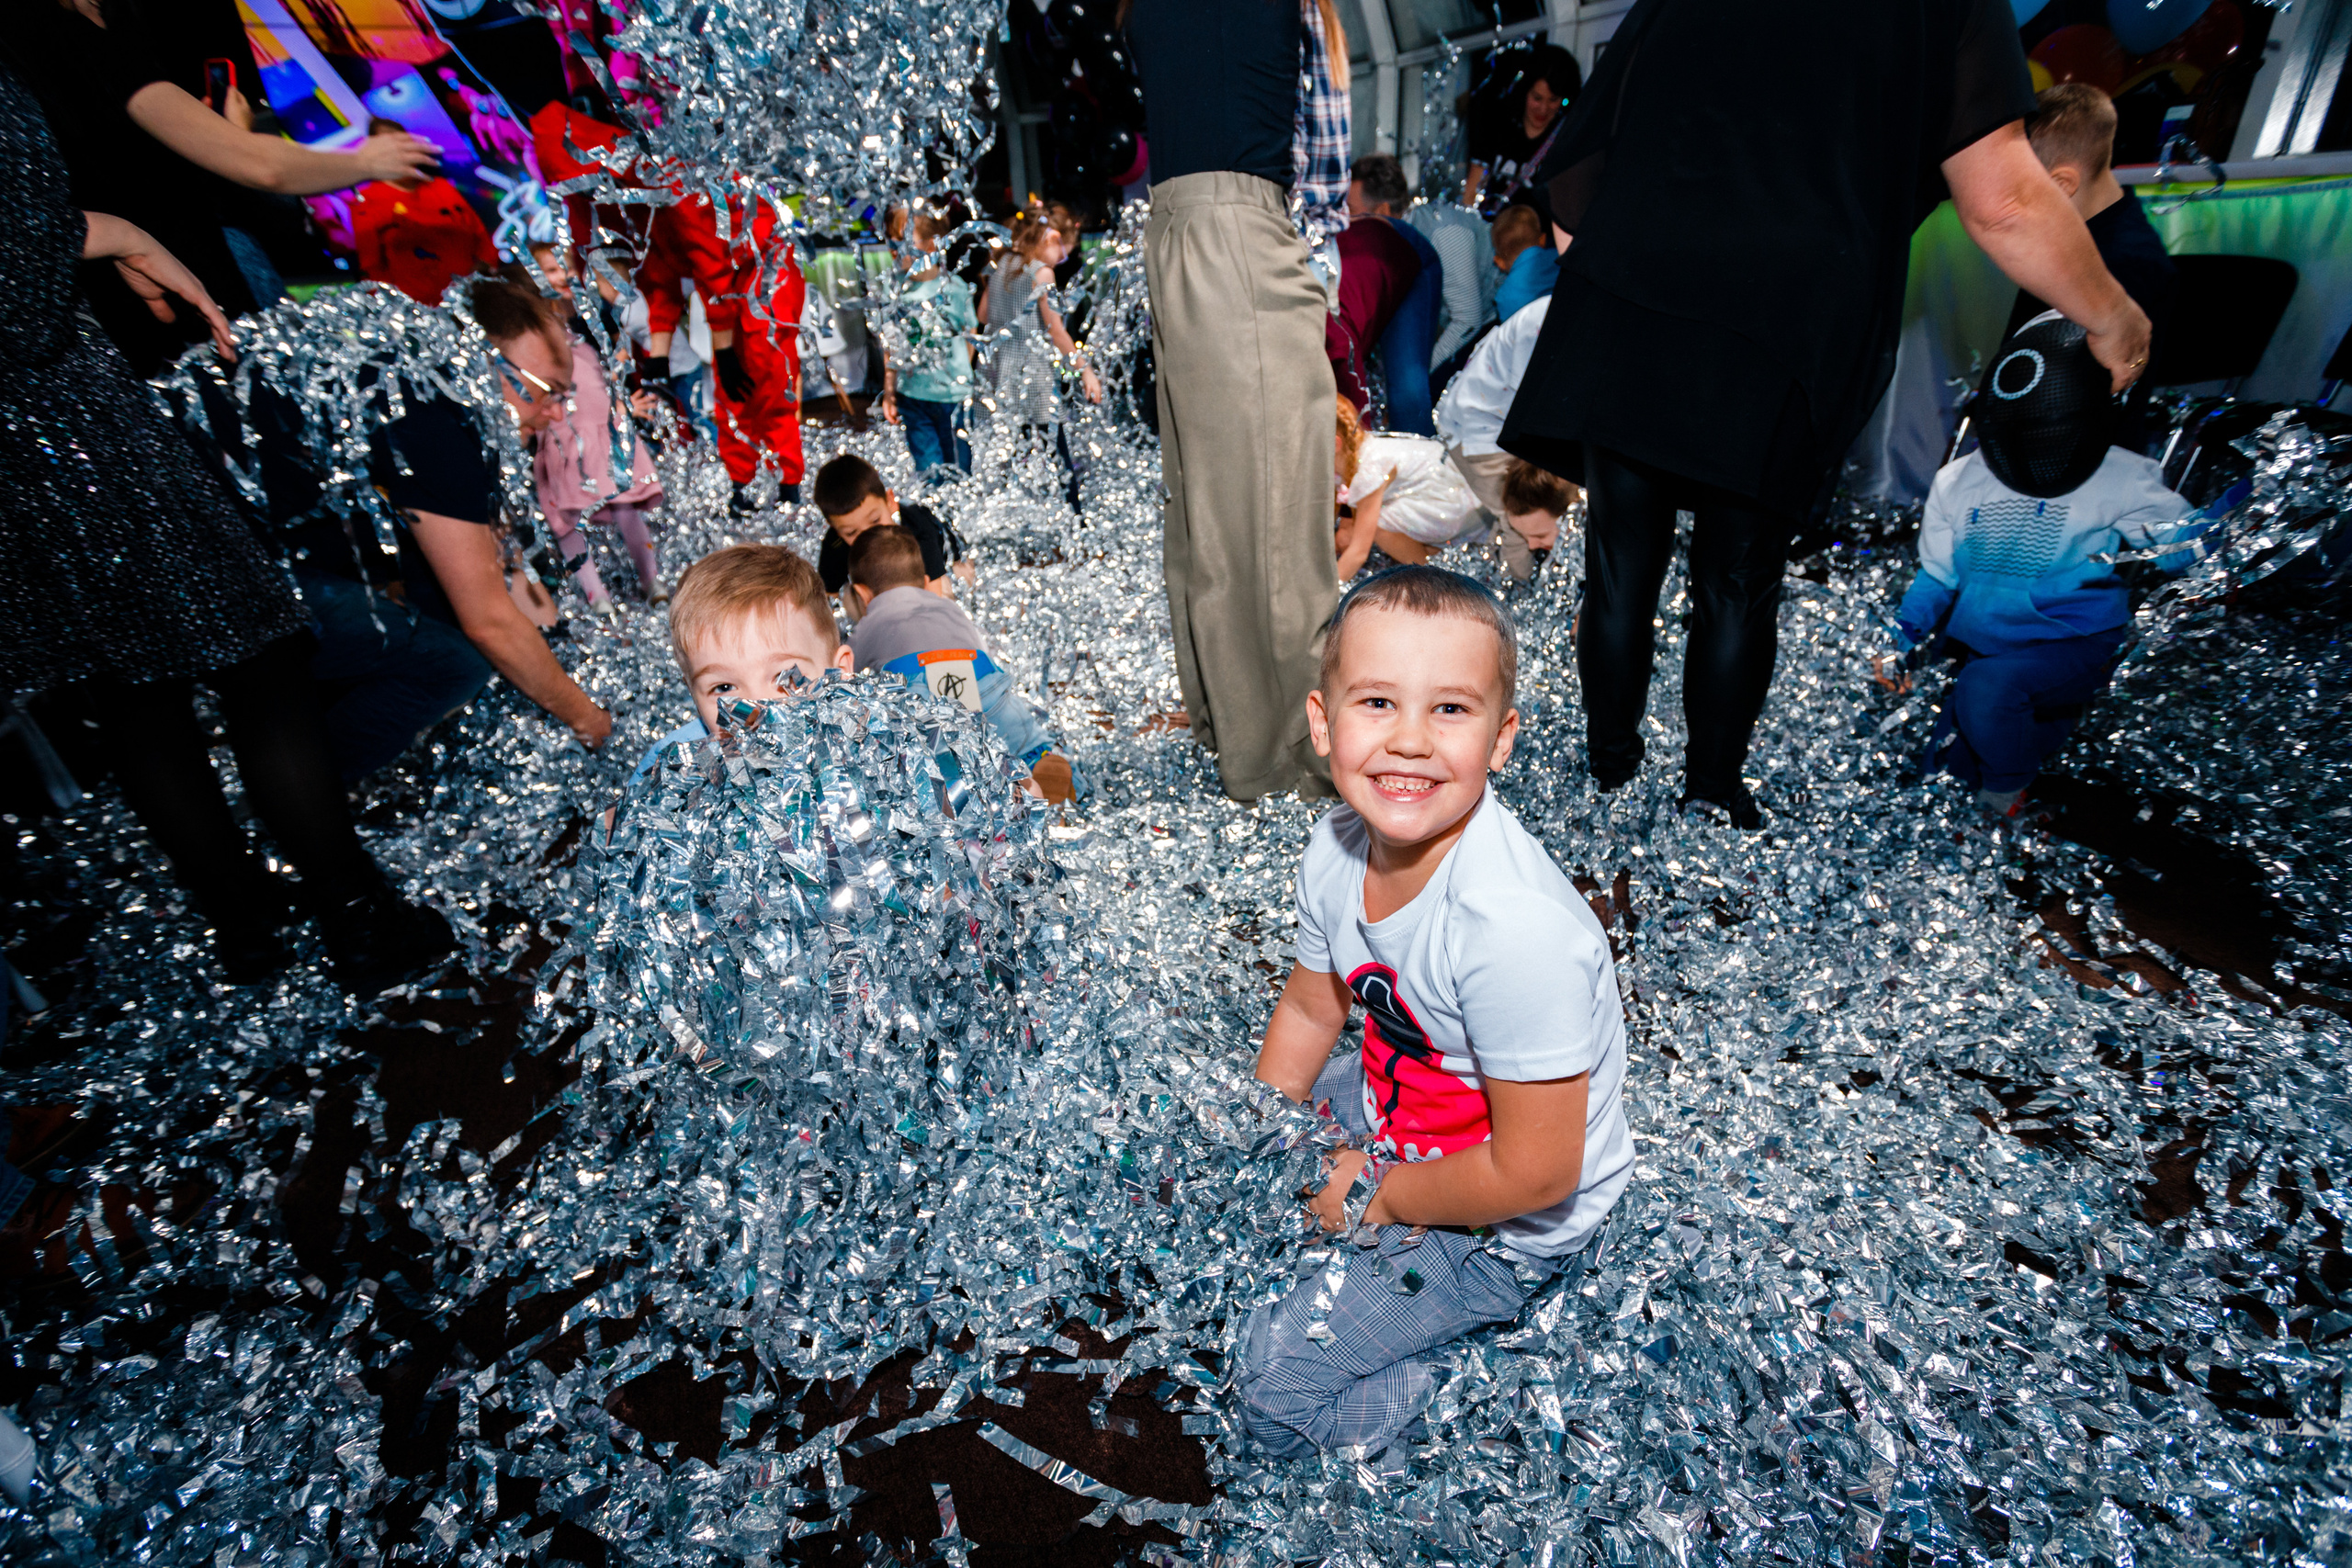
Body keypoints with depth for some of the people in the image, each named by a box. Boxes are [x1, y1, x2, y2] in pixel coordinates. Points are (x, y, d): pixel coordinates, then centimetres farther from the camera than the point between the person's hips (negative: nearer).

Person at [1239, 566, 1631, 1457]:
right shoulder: (1337, 850, -16)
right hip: (1388, 1113, 7)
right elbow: (1310, 1010, 3)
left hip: (1511, 1222, -7)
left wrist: (1377, 1196, -15)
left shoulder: (1517, 931, -39)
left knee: (1273, 1386, -6)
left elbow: (1533, 1175, -28)